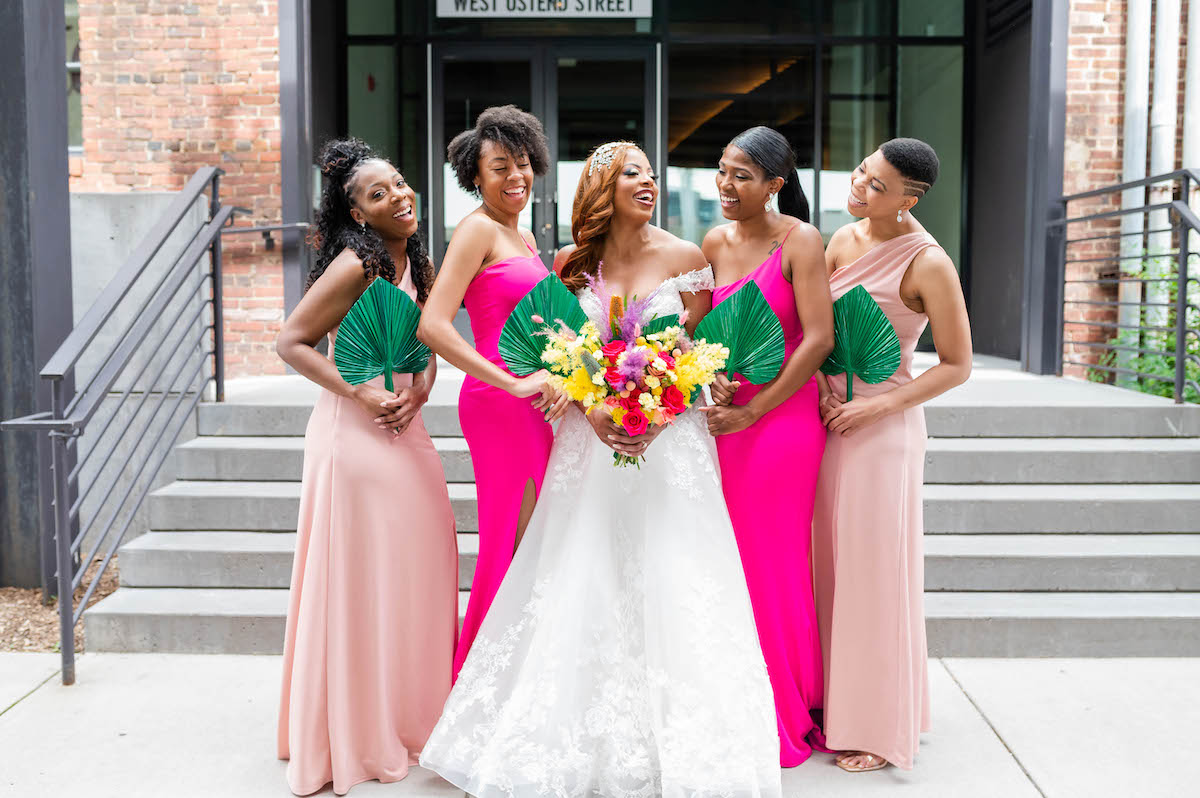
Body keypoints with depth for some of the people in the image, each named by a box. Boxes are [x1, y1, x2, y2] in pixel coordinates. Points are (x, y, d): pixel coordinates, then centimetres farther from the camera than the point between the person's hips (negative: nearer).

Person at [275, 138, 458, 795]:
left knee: (416, 571, 14)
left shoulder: (418, 264, 10)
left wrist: (419, 392, -3)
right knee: (359, 579, 1)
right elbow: (291, 342, -14)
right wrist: (362, 395, -18)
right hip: (355, 434, -8)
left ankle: (408, 718, 32)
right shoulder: (356, 265, -14)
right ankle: (355, 738, 18)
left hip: (404, 431, 8)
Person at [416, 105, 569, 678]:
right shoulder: (477, 230, -9)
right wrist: (515, 383, -22)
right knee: (512, 544, -1)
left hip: (529, 403, 9)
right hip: (497, 403, -9)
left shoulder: (523, 237, 18)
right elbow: (432, 326, -20)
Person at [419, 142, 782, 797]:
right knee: (587, 581, 3)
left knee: (668, 578, -1)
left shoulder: (686, 258, 1)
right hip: (592, 435, 2)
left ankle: (674, 738, 13)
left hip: (671, 436, -1)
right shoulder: (573, 263, 5)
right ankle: (591, 740, 18)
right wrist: (594, 411, -12)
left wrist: (657, 419, -14)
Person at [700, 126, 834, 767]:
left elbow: (819, 339, -14)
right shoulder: (715, 242, 10)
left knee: (771, 563, 2)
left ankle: (783, 719, 20)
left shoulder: (799, 240, -8)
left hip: (781, 420, -5)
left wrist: (752, 412, -12)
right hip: (723, 416, 6)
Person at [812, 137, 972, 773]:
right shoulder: (843, 240, 5)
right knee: (829, 566, 12)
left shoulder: (927, 264, -13)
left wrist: (877, 406, -16)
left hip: (882, 428, -6)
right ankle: (837, 704, 29)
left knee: (873, 572, 2)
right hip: (828, 418, 6)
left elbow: (956, 366, -8)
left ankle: (878, 727, 19)